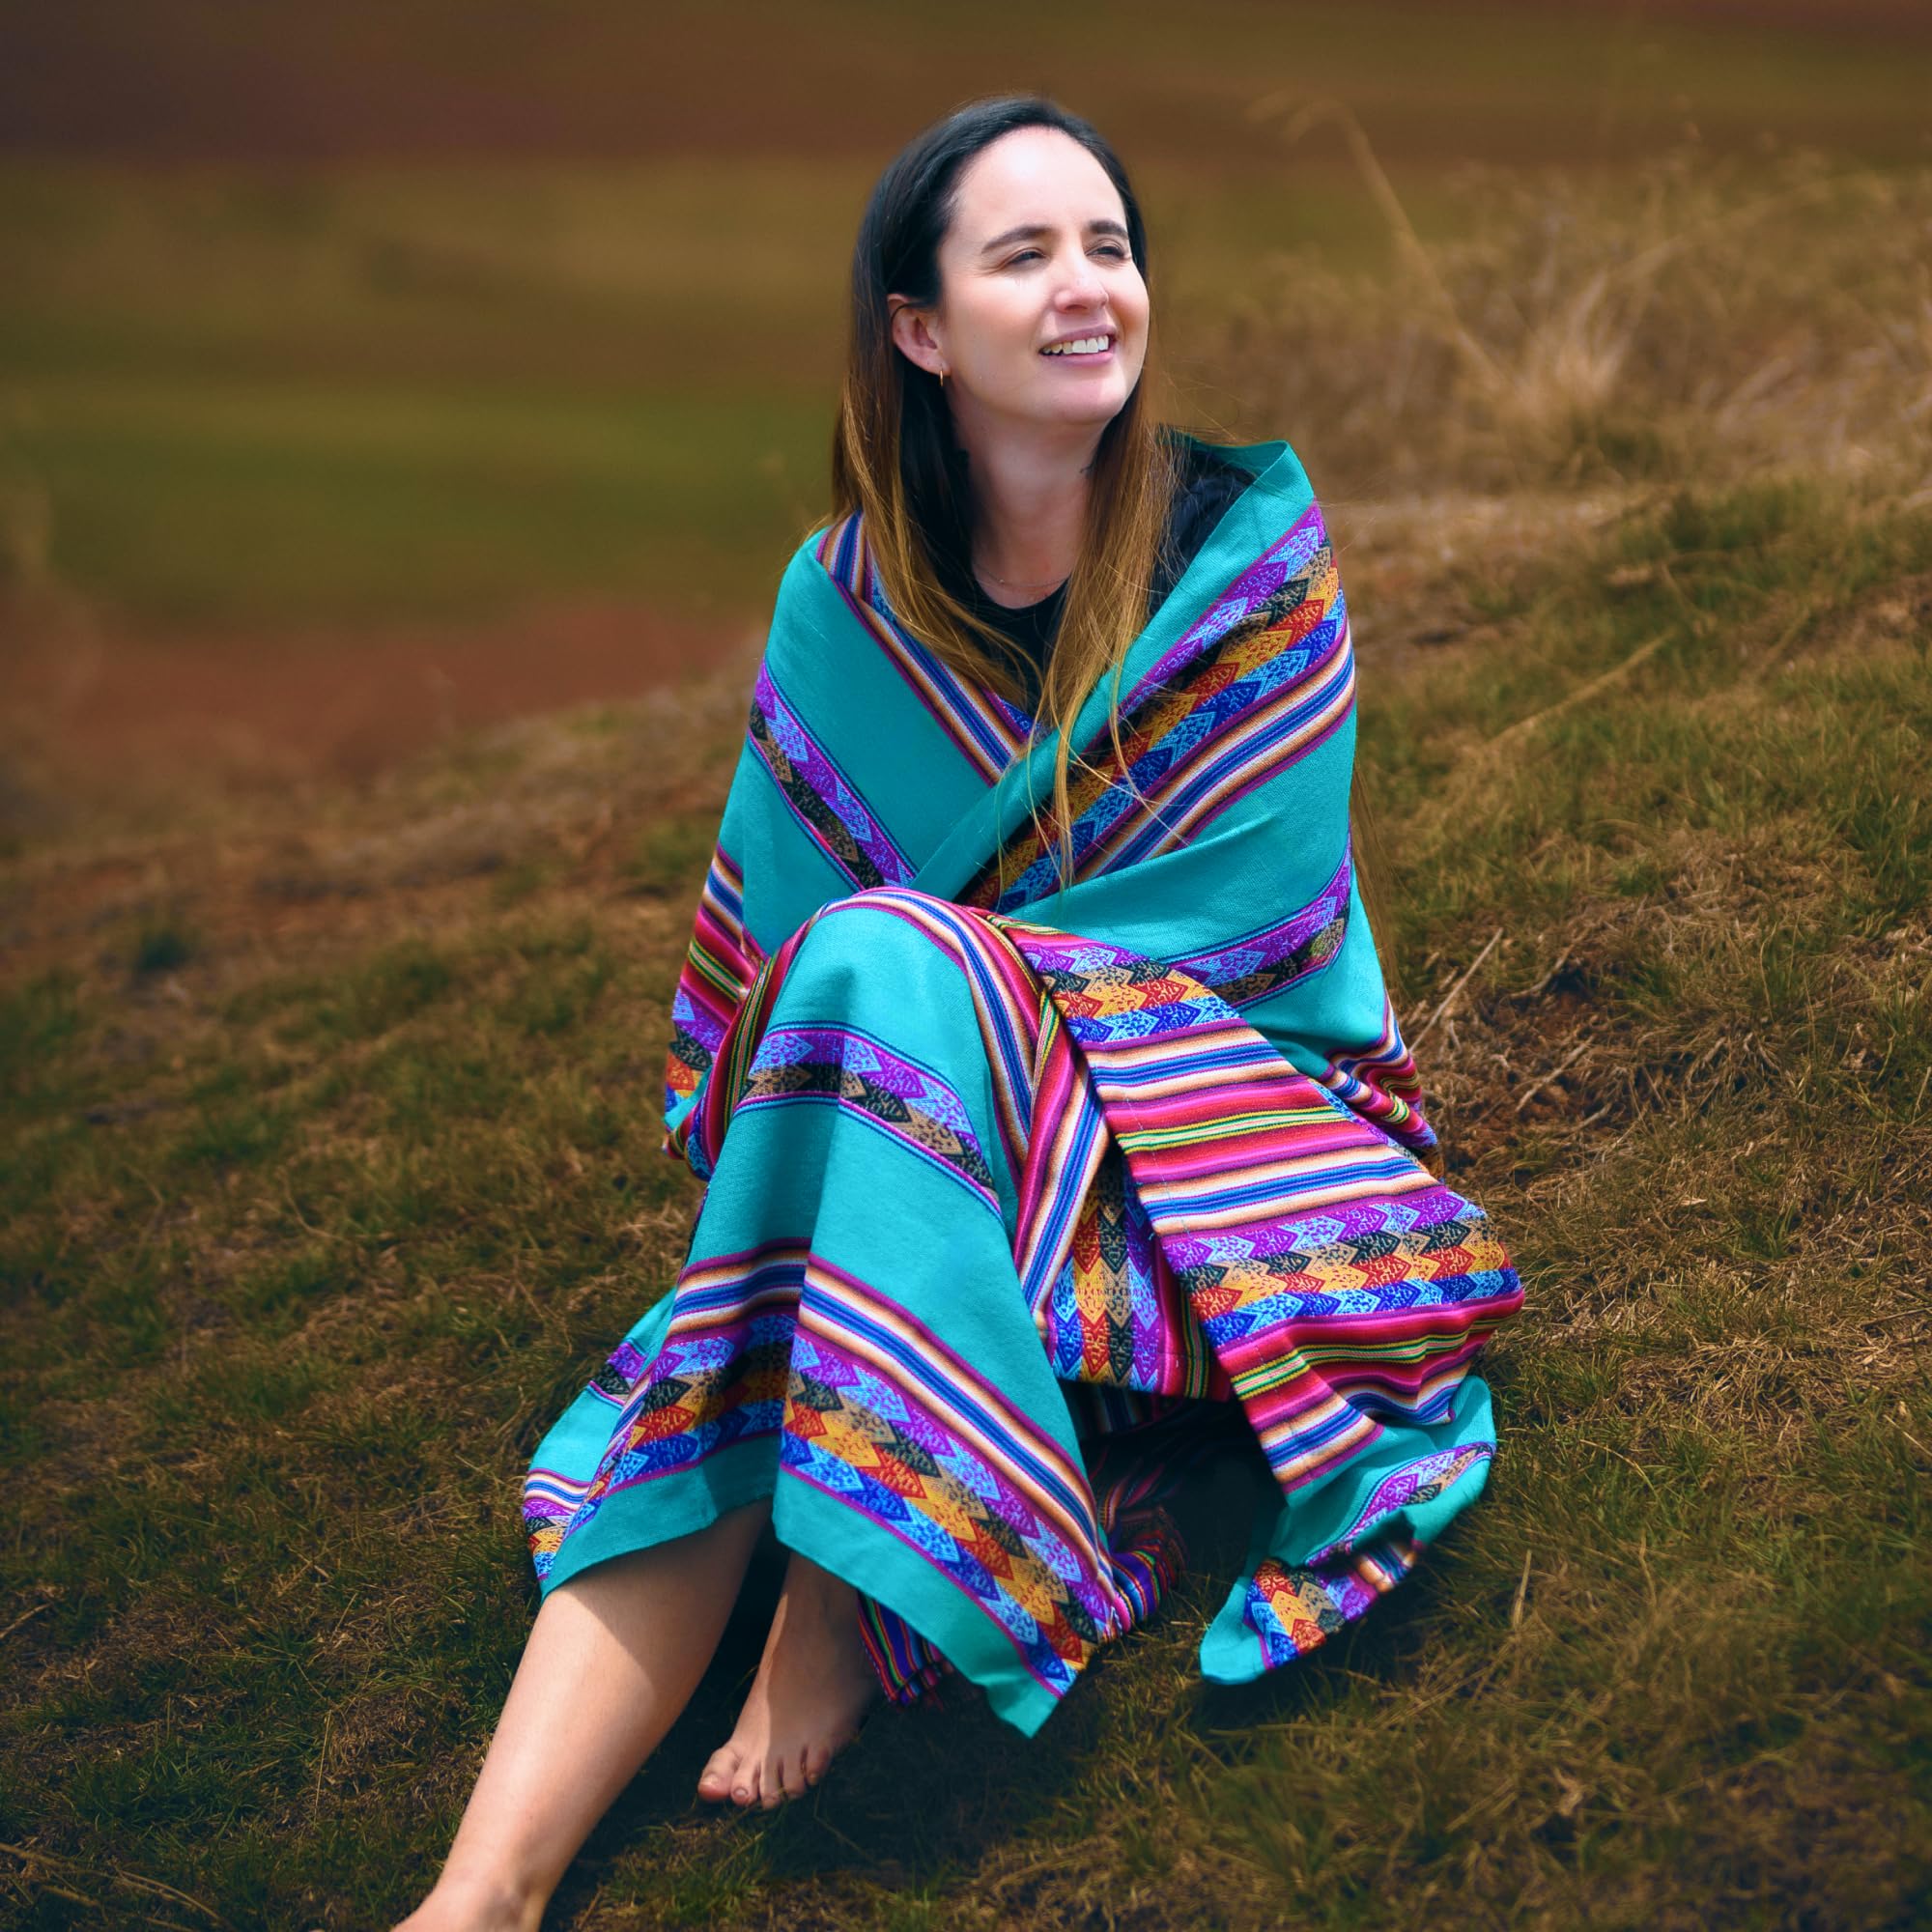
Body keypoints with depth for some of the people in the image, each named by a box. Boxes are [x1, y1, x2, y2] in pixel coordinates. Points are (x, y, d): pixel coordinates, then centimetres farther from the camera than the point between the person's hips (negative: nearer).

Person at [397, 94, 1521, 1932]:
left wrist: (914, 986, -16)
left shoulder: (1254, 555, -7)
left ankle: (838, 1592, -28)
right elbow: (771, 922, 5)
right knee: (725, 1377, -28)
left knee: (880, 972, -32)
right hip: (900, 1110, 3)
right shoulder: (843, 598, 2)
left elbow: (1230, 905, -11)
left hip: (1222, 1118, -3)